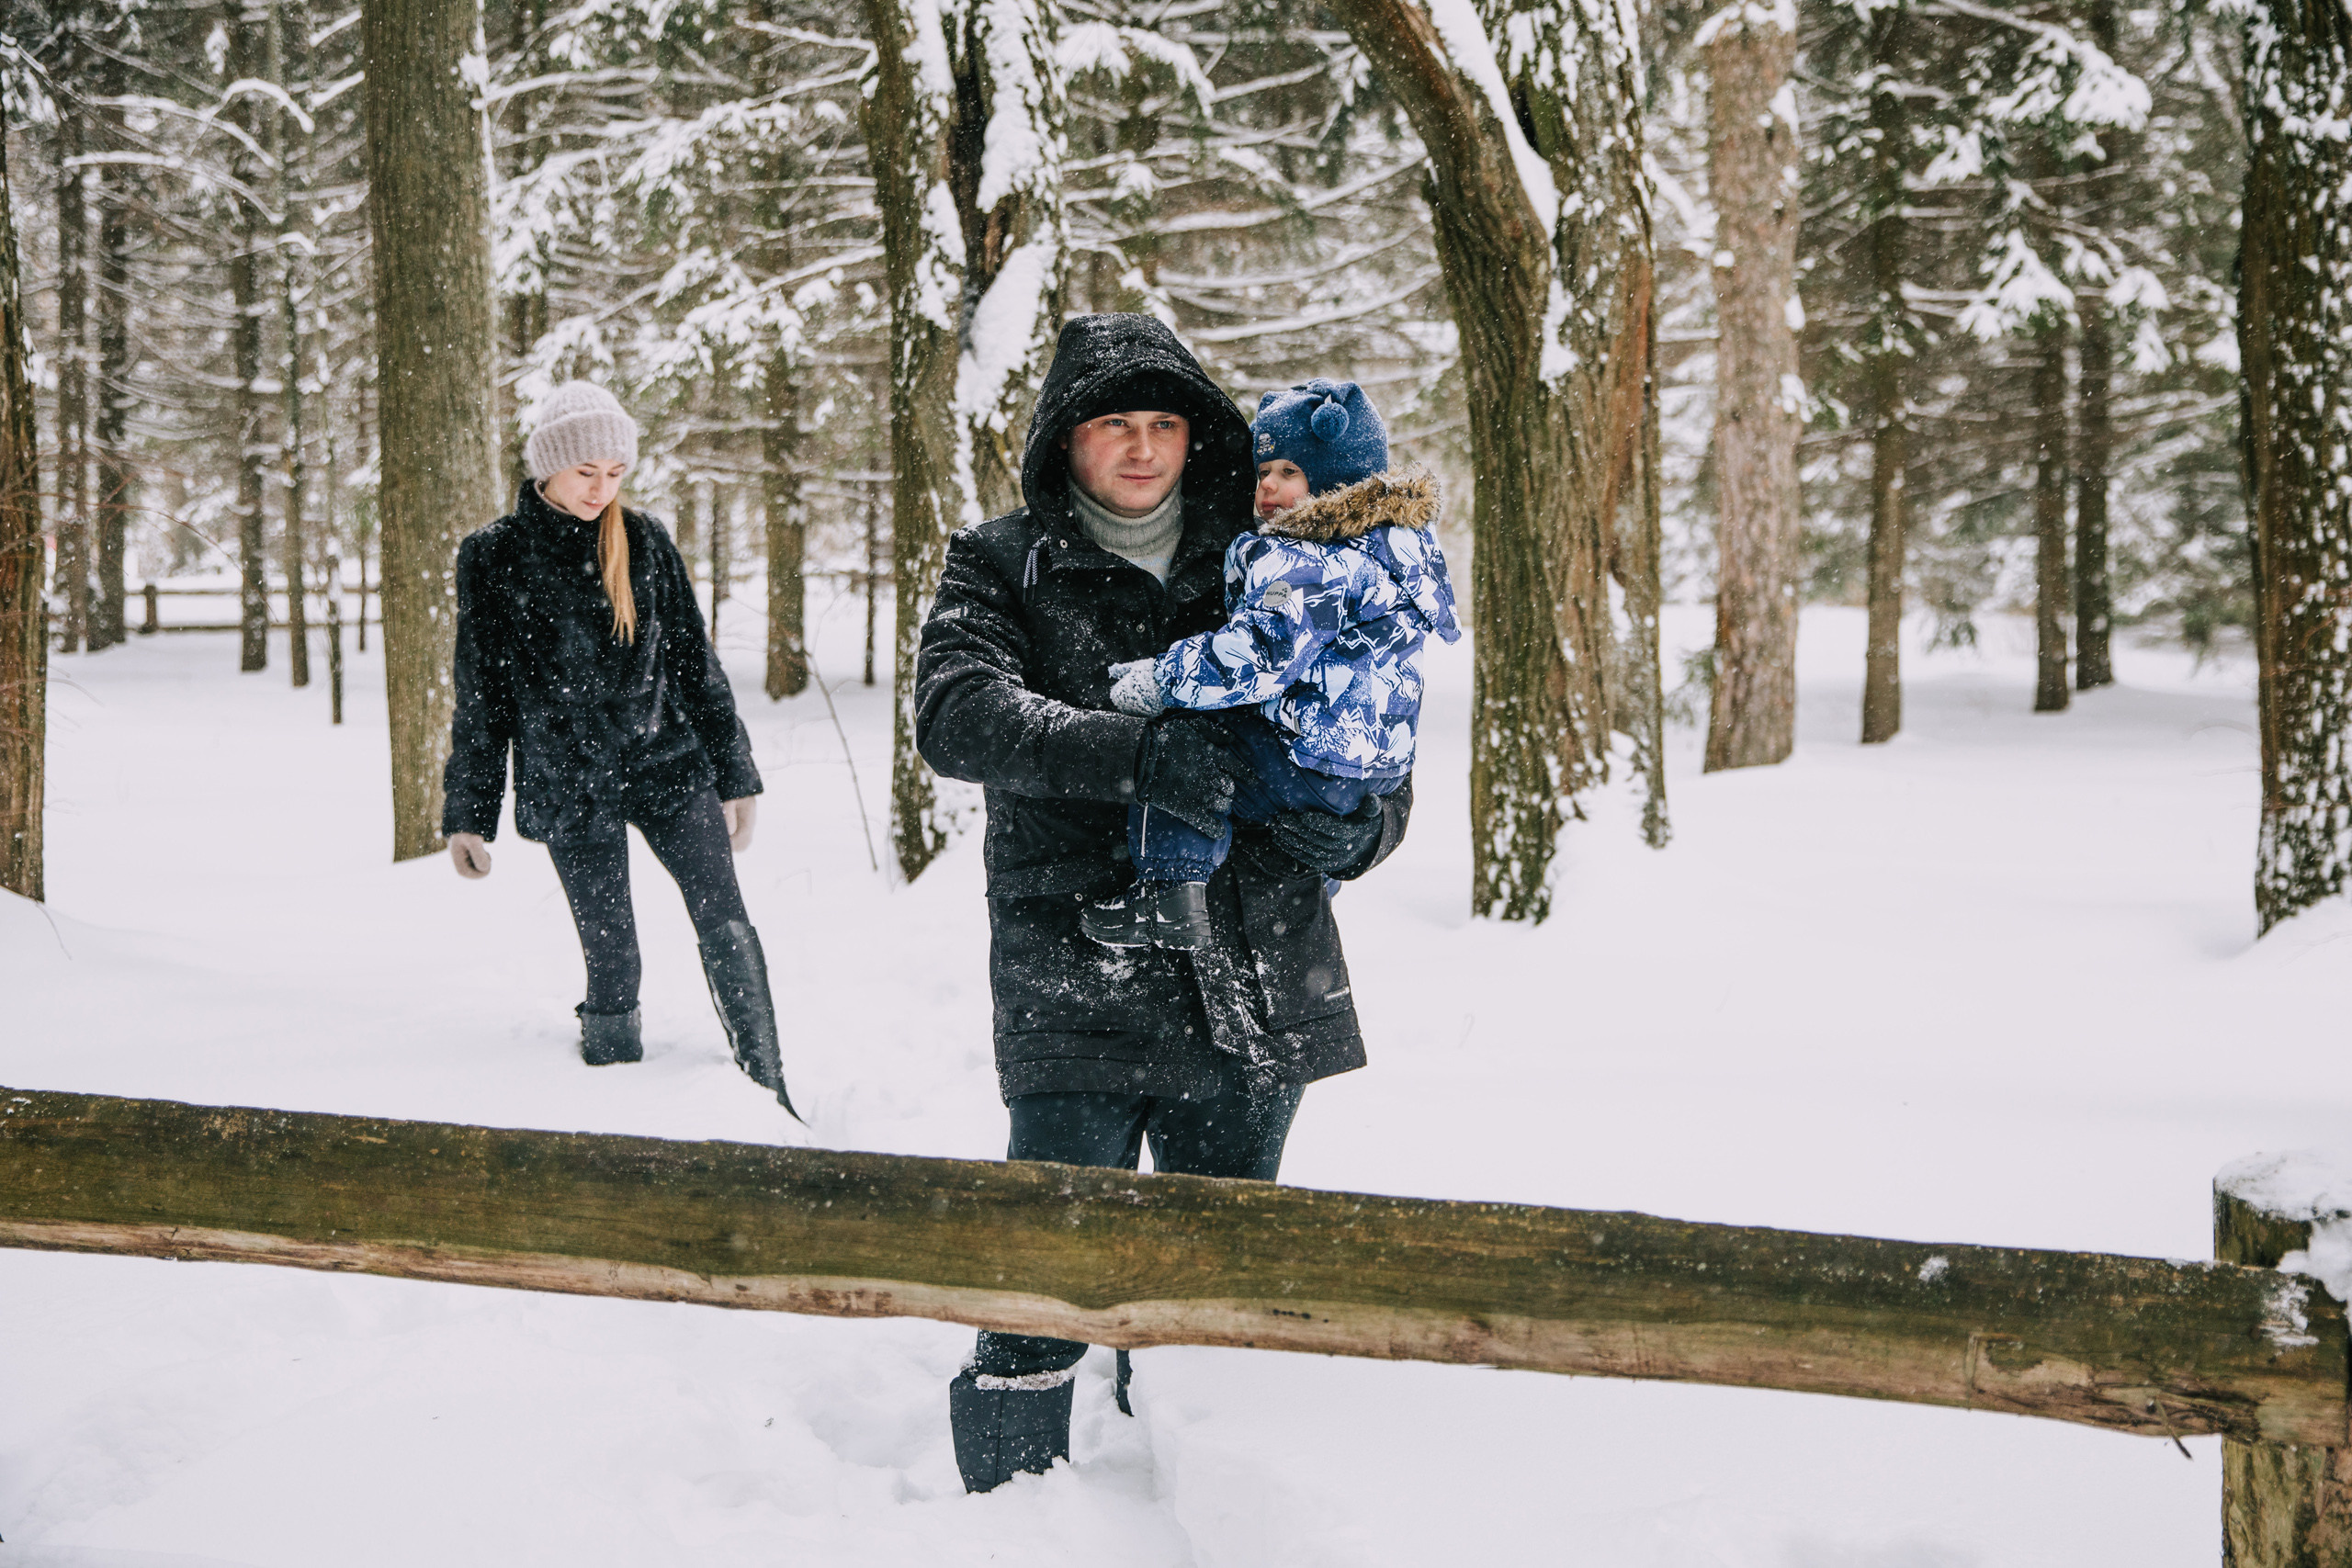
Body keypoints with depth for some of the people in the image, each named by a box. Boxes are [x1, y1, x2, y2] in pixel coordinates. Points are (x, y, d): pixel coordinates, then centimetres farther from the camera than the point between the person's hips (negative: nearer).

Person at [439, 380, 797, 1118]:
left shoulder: (644, 541, 5)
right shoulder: (491, 557, 1)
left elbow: (693, 661, 11)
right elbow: (479, 693, 5)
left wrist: (734, 775, 10)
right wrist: (468, 814, 4)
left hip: (665, 762, 2)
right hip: (568, 784, -1)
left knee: (726, 925, -9)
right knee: (612, 961, -3)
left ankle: (769, 1095, 0)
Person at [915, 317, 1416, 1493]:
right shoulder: (1000, 567, 5)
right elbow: (957, 710, -14)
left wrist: (1357, 831, -9)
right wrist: (1138, 753, -28)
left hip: (1256, 994, 3)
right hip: (1074, 991, -3)